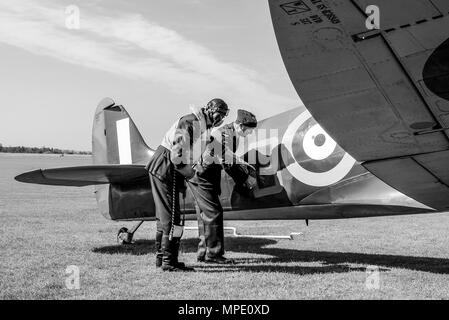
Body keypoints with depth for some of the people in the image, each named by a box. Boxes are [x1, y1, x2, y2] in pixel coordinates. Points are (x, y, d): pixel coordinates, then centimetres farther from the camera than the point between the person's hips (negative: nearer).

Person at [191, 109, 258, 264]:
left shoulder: (232, 134, 11)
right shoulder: (225, 134, -21)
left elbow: (231, 159, 20)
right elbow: (227, 163, -24)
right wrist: (245, 178, -17)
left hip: (202, 176, 11)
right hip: (203, 176, -11)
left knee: (205, 214, 13)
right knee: (213, 213, -8)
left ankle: (203, 252, 20)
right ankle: (213, 253, -1)